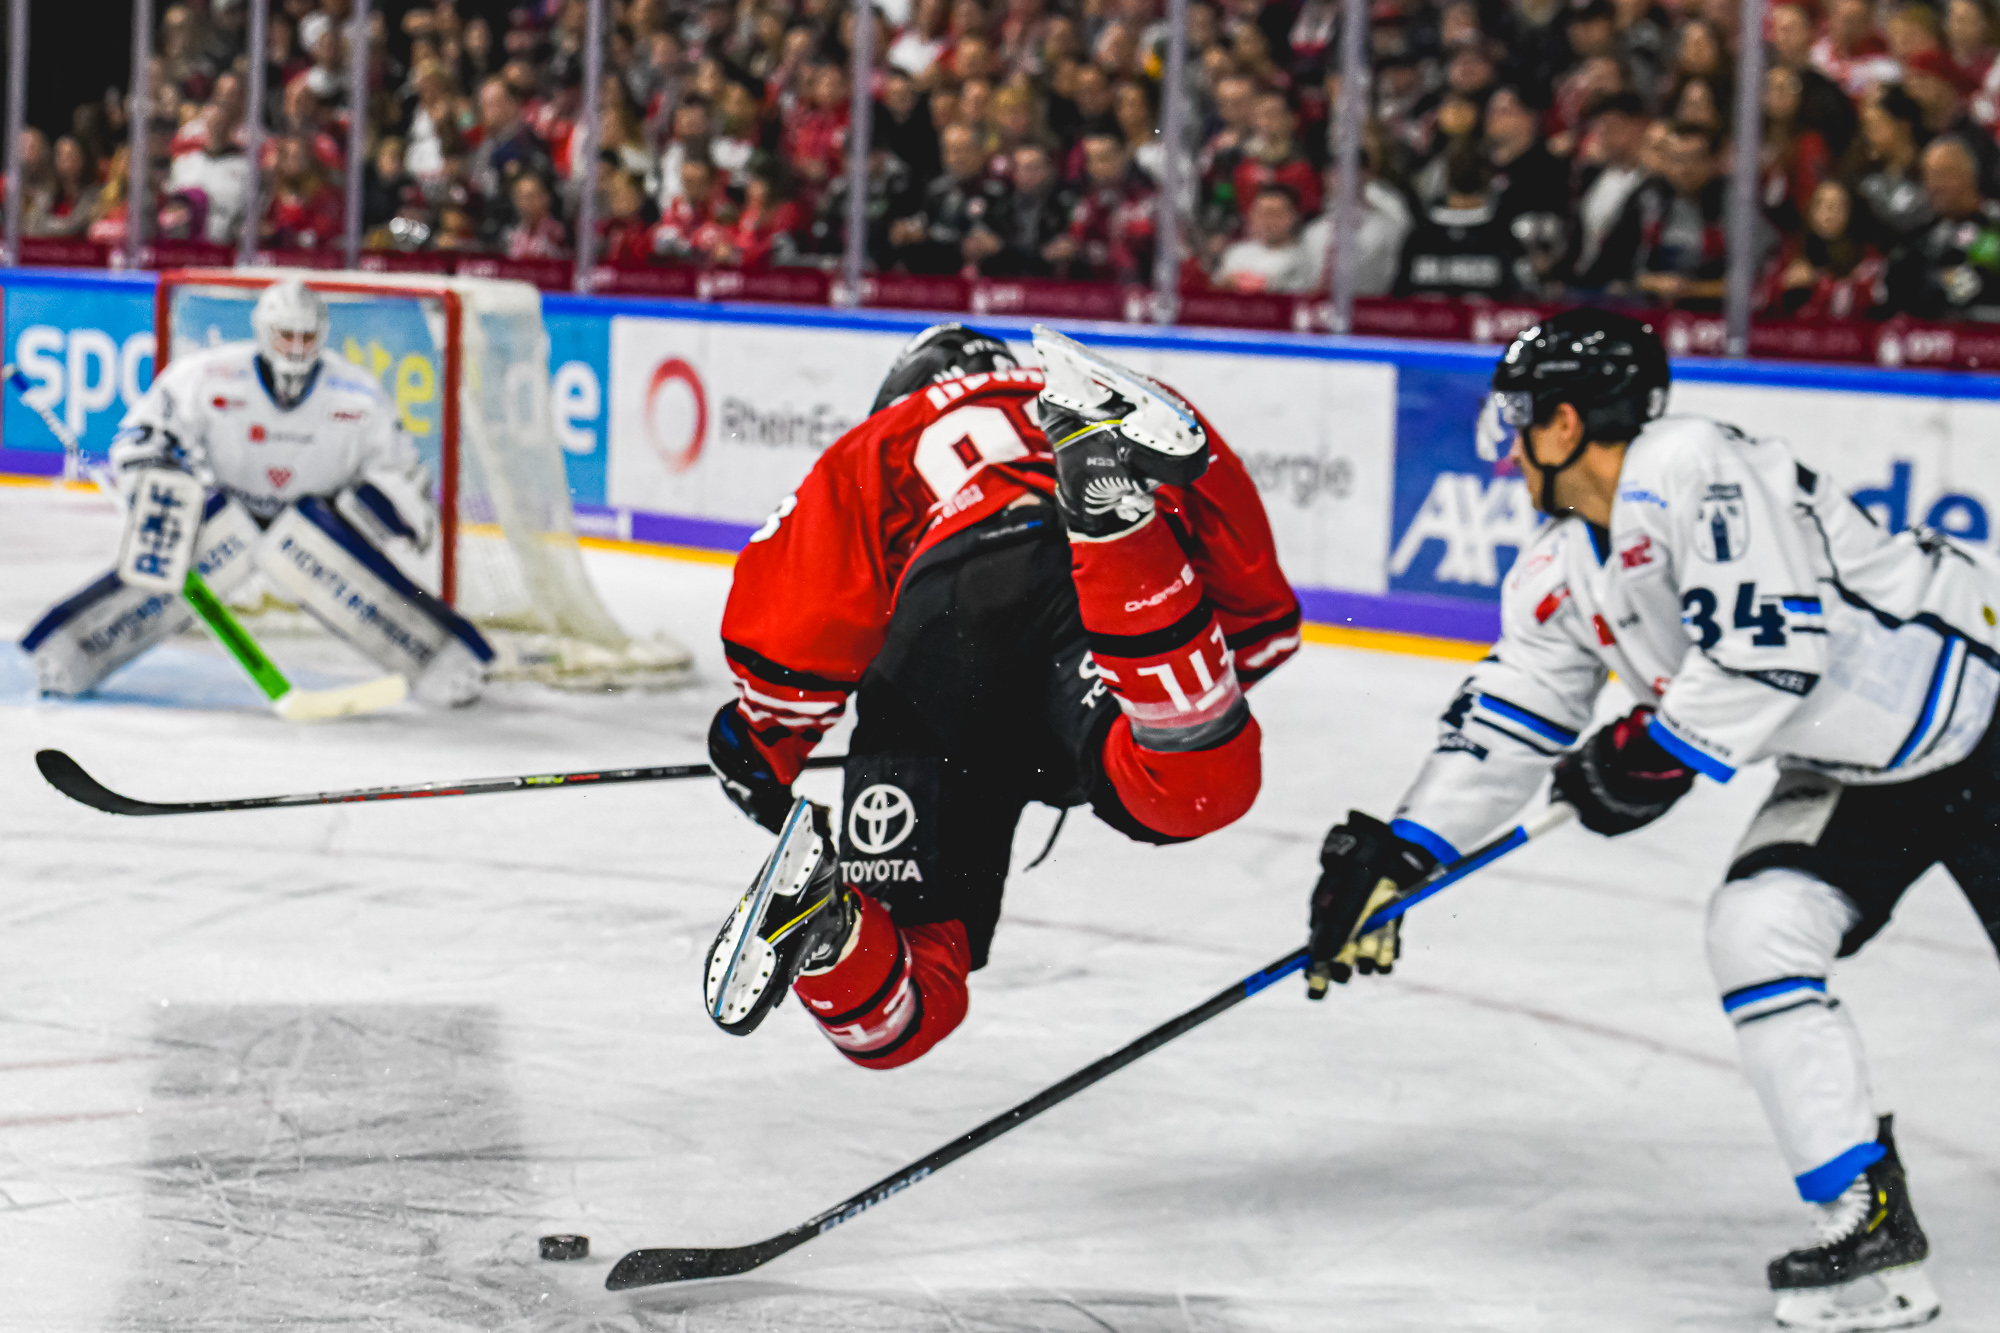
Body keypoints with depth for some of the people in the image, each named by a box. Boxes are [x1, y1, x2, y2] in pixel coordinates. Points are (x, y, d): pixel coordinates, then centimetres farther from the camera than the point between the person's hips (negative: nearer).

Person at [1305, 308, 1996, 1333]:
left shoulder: (1695, 472, -24)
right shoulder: (1562, 574, 6)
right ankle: (1868, 1228, -6)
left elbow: (1778, 644, -31)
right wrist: (1396, 853, 0)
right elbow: (1505, 719, 9)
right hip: (1847, 773, 8)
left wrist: (1658, 753, -22)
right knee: (1757, 936, -9)